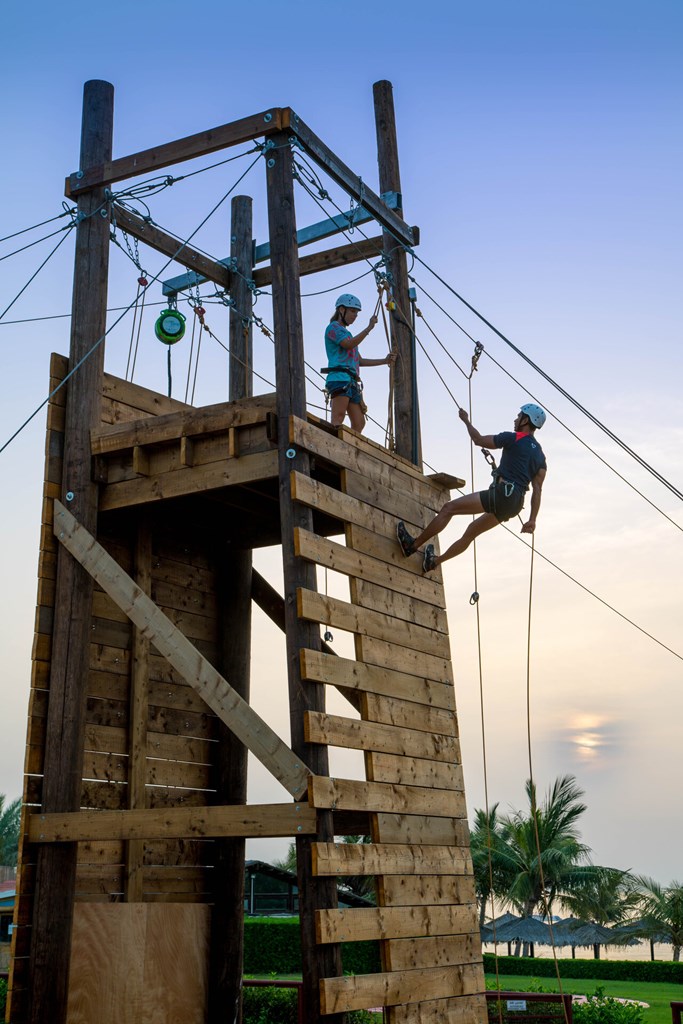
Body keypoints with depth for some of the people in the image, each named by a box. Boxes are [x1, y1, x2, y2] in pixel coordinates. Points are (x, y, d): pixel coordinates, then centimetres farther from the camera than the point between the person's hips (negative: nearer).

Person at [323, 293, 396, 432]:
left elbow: (360, 361, 29)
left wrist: (385, 361, 21)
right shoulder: (333, 327, 6)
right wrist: (369, 328, -12)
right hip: (339, 377, -9)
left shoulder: (347, 333, 32)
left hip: (352, 381, 9)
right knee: (338, 419, -22)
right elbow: (348, 345, -13)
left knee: (359, 423, 1)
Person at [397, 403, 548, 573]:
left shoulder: (513, 438, -3)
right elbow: (537, 489, 9)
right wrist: (532, 520, 6)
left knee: (449, 508, -2)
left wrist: (466, 420, 18)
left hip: (501, 494, -8)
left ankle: (413, 545, 0)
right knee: (471, 532, 21)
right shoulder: (540, 455, 17)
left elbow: (479, 440, 2)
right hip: (515, 504, 8)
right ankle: (435, 561, 31)